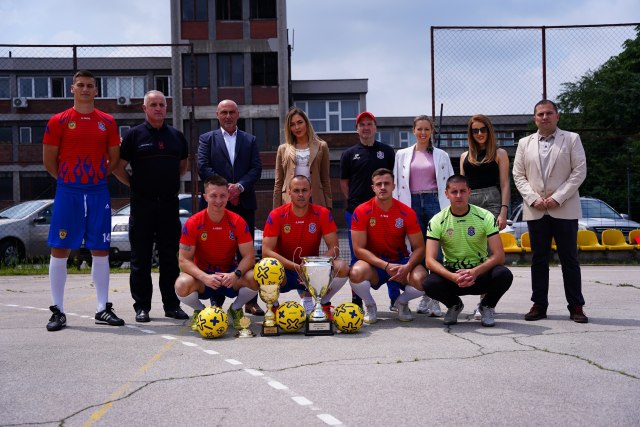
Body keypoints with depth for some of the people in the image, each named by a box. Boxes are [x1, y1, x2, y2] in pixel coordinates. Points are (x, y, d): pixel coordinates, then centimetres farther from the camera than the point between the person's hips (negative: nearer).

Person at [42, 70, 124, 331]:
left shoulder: (107, 122, 8)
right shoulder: (58, 121, 1)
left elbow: (114, 157, 13)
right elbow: (49, 161, 2)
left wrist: (96, 178, 7)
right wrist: (68, 180, 5)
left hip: (98, 193, 2)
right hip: (67, 192, -2)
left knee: (101, 251, 5)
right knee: (60, 250, -2)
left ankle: (103, 309, 12)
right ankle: (58, 311, 7)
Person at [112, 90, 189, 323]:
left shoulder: (176, 136, 11)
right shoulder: (134, 135, 1)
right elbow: (118, 167, 3)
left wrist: (170, 182, 13)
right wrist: (135, 184, 0)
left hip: (170, 204, 3)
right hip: (142, 205, -3)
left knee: (170, 256, 6)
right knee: (141, 257, 1)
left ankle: (171, 304, 14)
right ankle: (142, 306, 8)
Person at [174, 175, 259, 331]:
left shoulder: (238, 222, -10)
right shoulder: (193, 223, -13)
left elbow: (249, 256, -11)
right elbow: (184, 260, -14)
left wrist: (236, 274, -31)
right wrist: (205, 277, -31)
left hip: (230, 276, 1)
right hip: (202, 276, -1)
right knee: (182, 284, -33)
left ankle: (235, 309, 5)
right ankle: (199, 311, 3)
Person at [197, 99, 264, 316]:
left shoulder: (250, 140, 14)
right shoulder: (207, 139, 9)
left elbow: (256, 168, 3)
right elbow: (203, 168, -3)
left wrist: (240, 187, -13)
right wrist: (224, 190, -12)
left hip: (244, 202, 2)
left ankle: (251, 301, 7)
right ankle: (217, 300, 5)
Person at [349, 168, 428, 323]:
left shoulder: (407, 213, -5)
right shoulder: (362, 212, -9)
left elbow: (419, 248, -2)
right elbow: (359, 249, -12)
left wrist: (407, 267, -23)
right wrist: (385, 266, -23)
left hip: (401, 262, 1)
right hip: (374, 264, -1)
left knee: (421, 279, -30)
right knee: (356, 273, -35)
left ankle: (402, 302, 7)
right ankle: (370, 305, -1)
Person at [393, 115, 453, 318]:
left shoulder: (441, 155, 10)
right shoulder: (402, 154, 13)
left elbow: (449, 183, 8)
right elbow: (397, 183, 11)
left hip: (434, 202, -1)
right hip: (412, 204, 1)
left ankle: (434, 298, -6)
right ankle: (425, 296, 9)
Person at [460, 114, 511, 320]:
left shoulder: (499, 153, 9)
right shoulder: (465, 156, 19)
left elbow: (505, 184, 3)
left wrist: (504, 211, -7)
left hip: (491, 202, -4)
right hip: (469, 203, 4)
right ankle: (483, 300, 5)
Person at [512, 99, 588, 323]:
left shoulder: (571, 139, 4)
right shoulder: (525, 143, 12)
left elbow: (579, 172, -3)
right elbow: (518, 175, 8)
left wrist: (558, 198, -11)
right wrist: (533, 199, -7)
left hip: (564, 210, -2)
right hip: (535, 210, 2)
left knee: (569, 259, 1)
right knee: (538, 260, 6)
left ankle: (576, 306, 6)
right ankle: (539, 305, 12)